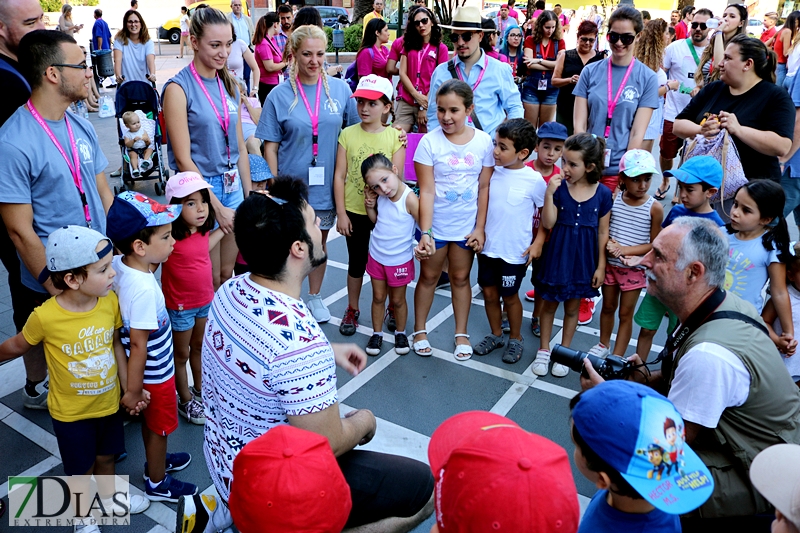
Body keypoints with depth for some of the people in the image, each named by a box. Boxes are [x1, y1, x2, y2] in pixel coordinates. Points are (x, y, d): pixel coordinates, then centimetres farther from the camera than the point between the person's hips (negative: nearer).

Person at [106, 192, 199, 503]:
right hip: (155, 373, -7)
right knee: (160, 427, 17)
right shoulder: (144, 290, -36)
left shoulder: (118, 264, -13)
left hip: (150, 368, 7)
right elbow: (138, 344, -28)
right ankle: (157, 484, 40)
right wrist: (133, 390, -20)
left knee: (152, 422, 30)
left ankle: (156, 461, 54)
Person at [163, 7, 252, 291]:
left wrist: (249, 195, 8)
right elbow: (183, 158, -14)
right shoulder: (178, 88, -12)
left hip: (233, 187, 5)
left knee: (227, 273, 15)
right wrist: (217, 207, -15)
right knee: (209, 279, 7)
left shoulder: (230, 84, 7)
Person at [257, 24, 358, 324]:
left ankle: (314, 296, 36)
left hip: (326, 186, 2)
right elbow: (270, 145, -3)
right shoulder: (280, 95, -6)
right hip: (291, 186, -2)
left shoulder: (340, 89, -1)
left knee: (319, 243, 16)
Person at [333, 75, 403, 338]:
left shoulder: (395, 136, -6)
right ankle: (352, 309, 32)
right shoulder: (348, 134, -4)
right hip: (354, 212, 1)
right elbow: (340, 175, -3)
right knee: (356, 262, 14)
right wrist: (341, 213, -6)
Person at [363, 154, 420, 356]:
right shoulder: (380, 196, -8)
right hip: (376, 256, 4)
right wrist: (369, 206, -10)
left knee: (398, 300, 14)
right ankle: (377, 333, 33)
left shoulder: (409, 199, -26)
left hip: (400, 260, -4)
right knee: (378, 297, 16)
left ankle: (400, 333, 36)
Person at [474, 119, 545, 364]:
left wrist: (538, 242, -11)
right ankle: (496, 334, 37)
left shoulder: (534, 180, -14)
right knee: (489, 293, 15)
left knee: (509, 296, 11)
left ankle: (515, 339, 34)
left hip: (515, 252, -4)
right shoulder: (492, 172, -4)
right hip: (488, 247, 4)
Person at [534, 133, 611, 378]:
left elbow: (603, 232, -1)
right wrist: (549, 194, -25)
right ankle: (544, 350, 32)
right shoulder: (559, 187, -11)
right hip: (558, 256, 0)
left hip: (584, 261, 0)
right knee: (549, 304, 14)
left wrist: (601, 265, -1)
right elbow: (548, 224, -15)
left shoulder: (602, 194, -8)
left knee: (572, 308, 16)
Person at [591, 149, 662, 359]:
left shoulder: (654, 208, -14)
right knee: (608, 306, 19)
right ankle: (603, 344, 40)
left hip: (634, 268, -2)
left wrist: (625, 250, -21)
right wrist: (609, 243, -19)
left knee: (626, 313, 9)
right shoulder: (612, 200, -7)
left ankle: (617, 357, 20)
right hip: (610, 264, 3)